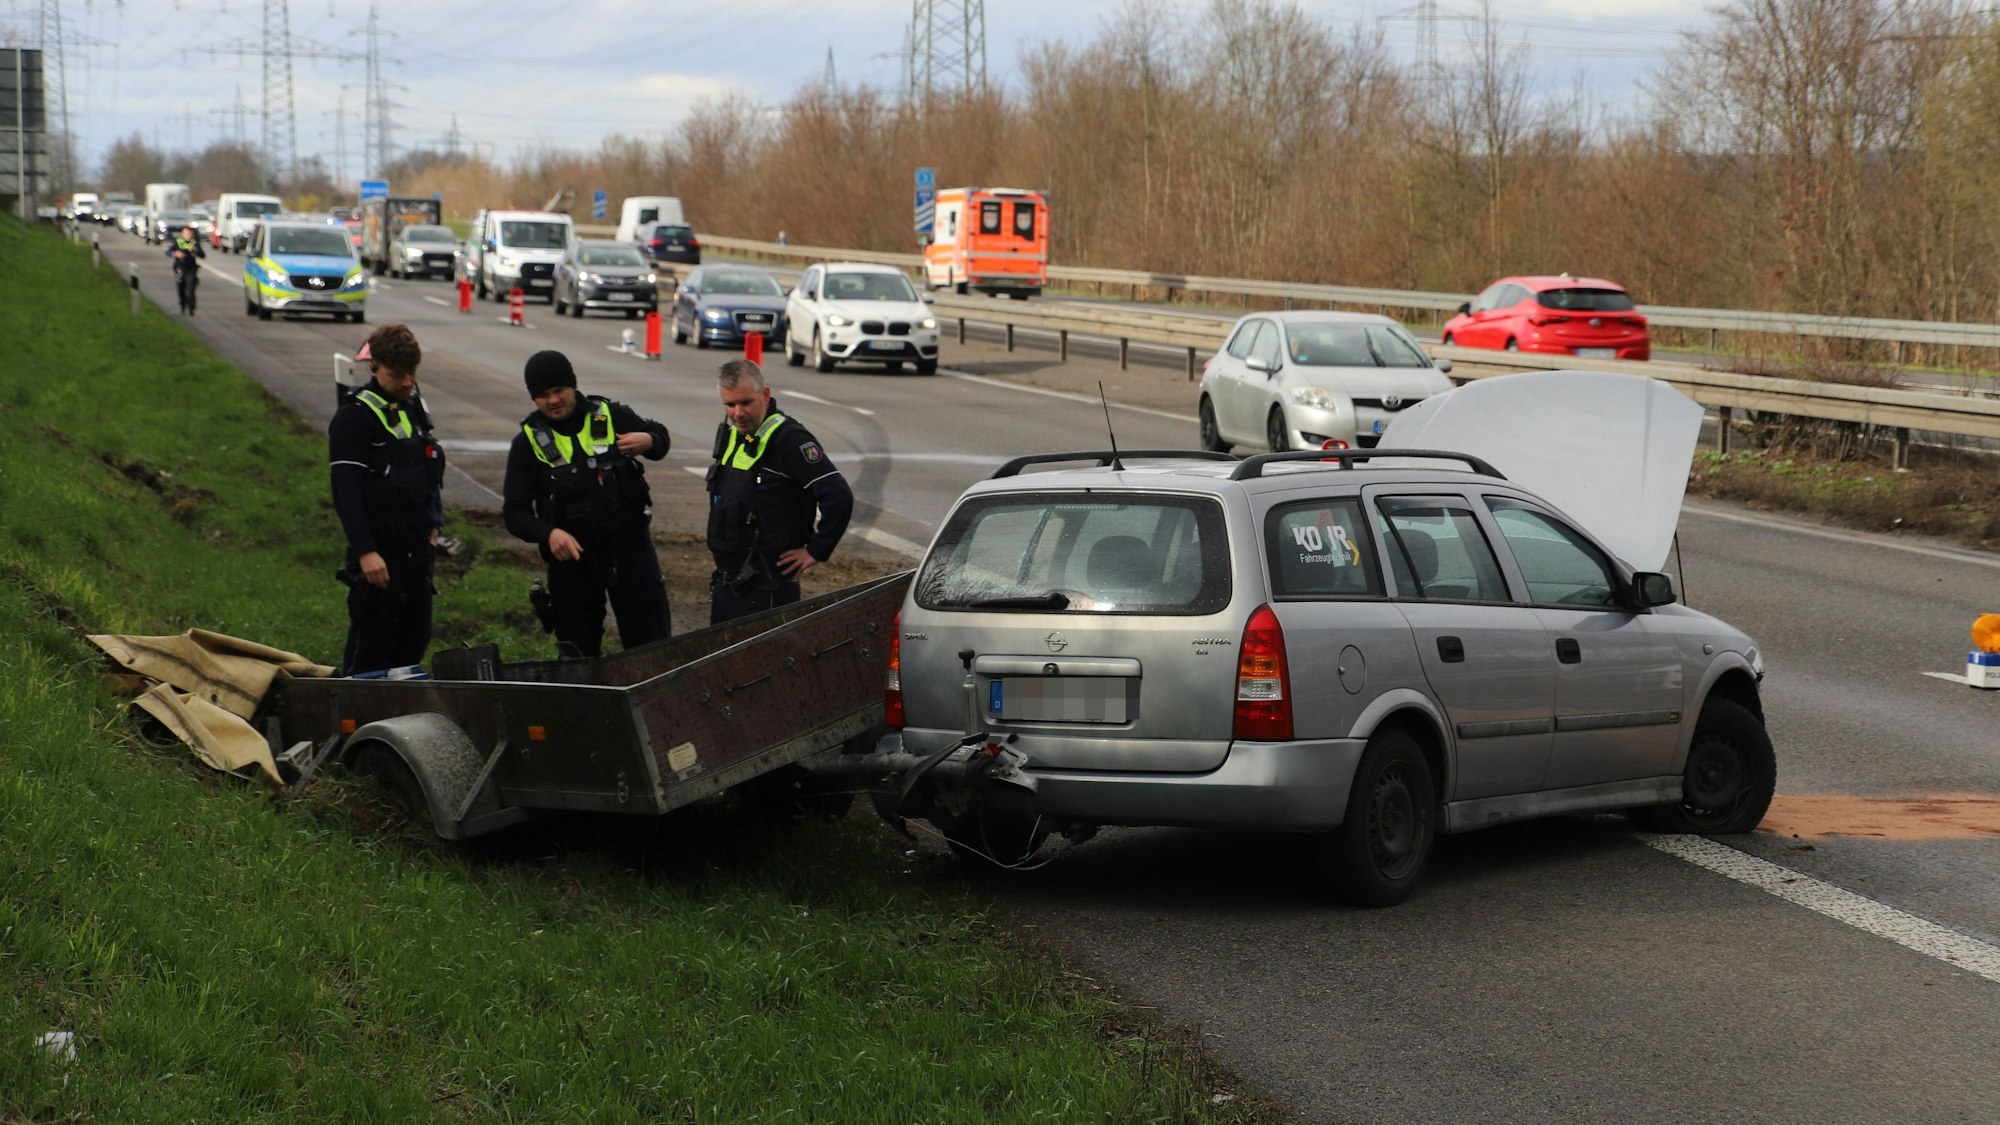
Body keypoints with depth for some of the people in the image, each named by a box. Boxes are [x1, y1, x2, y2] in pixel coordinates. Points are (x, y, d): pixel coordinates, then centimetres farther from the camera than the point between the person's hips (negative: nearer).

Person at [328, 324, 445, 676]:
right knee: (370, 651, -5)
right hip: (379, 550, -7)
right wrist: (365, 551, -20)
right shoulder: (354, 415, -11)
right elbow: (346, 490, -16)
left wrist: (432, 522, 17)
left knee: (414, 644, 10)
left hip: (417, 548, 7)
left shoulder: (413, 407, 13)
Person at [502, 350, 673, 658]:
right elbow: (515, 512, -4)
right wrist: (549, 534, -24)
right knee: (579, 655, 9)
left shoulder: (611, 416, -1)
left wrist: (648, 441, -10)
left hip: (630, 545, 0)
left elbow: (659, 436, 16)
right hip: (572, 556, 0)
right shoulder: (529, 442, -2)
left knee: (654, 646, 2)